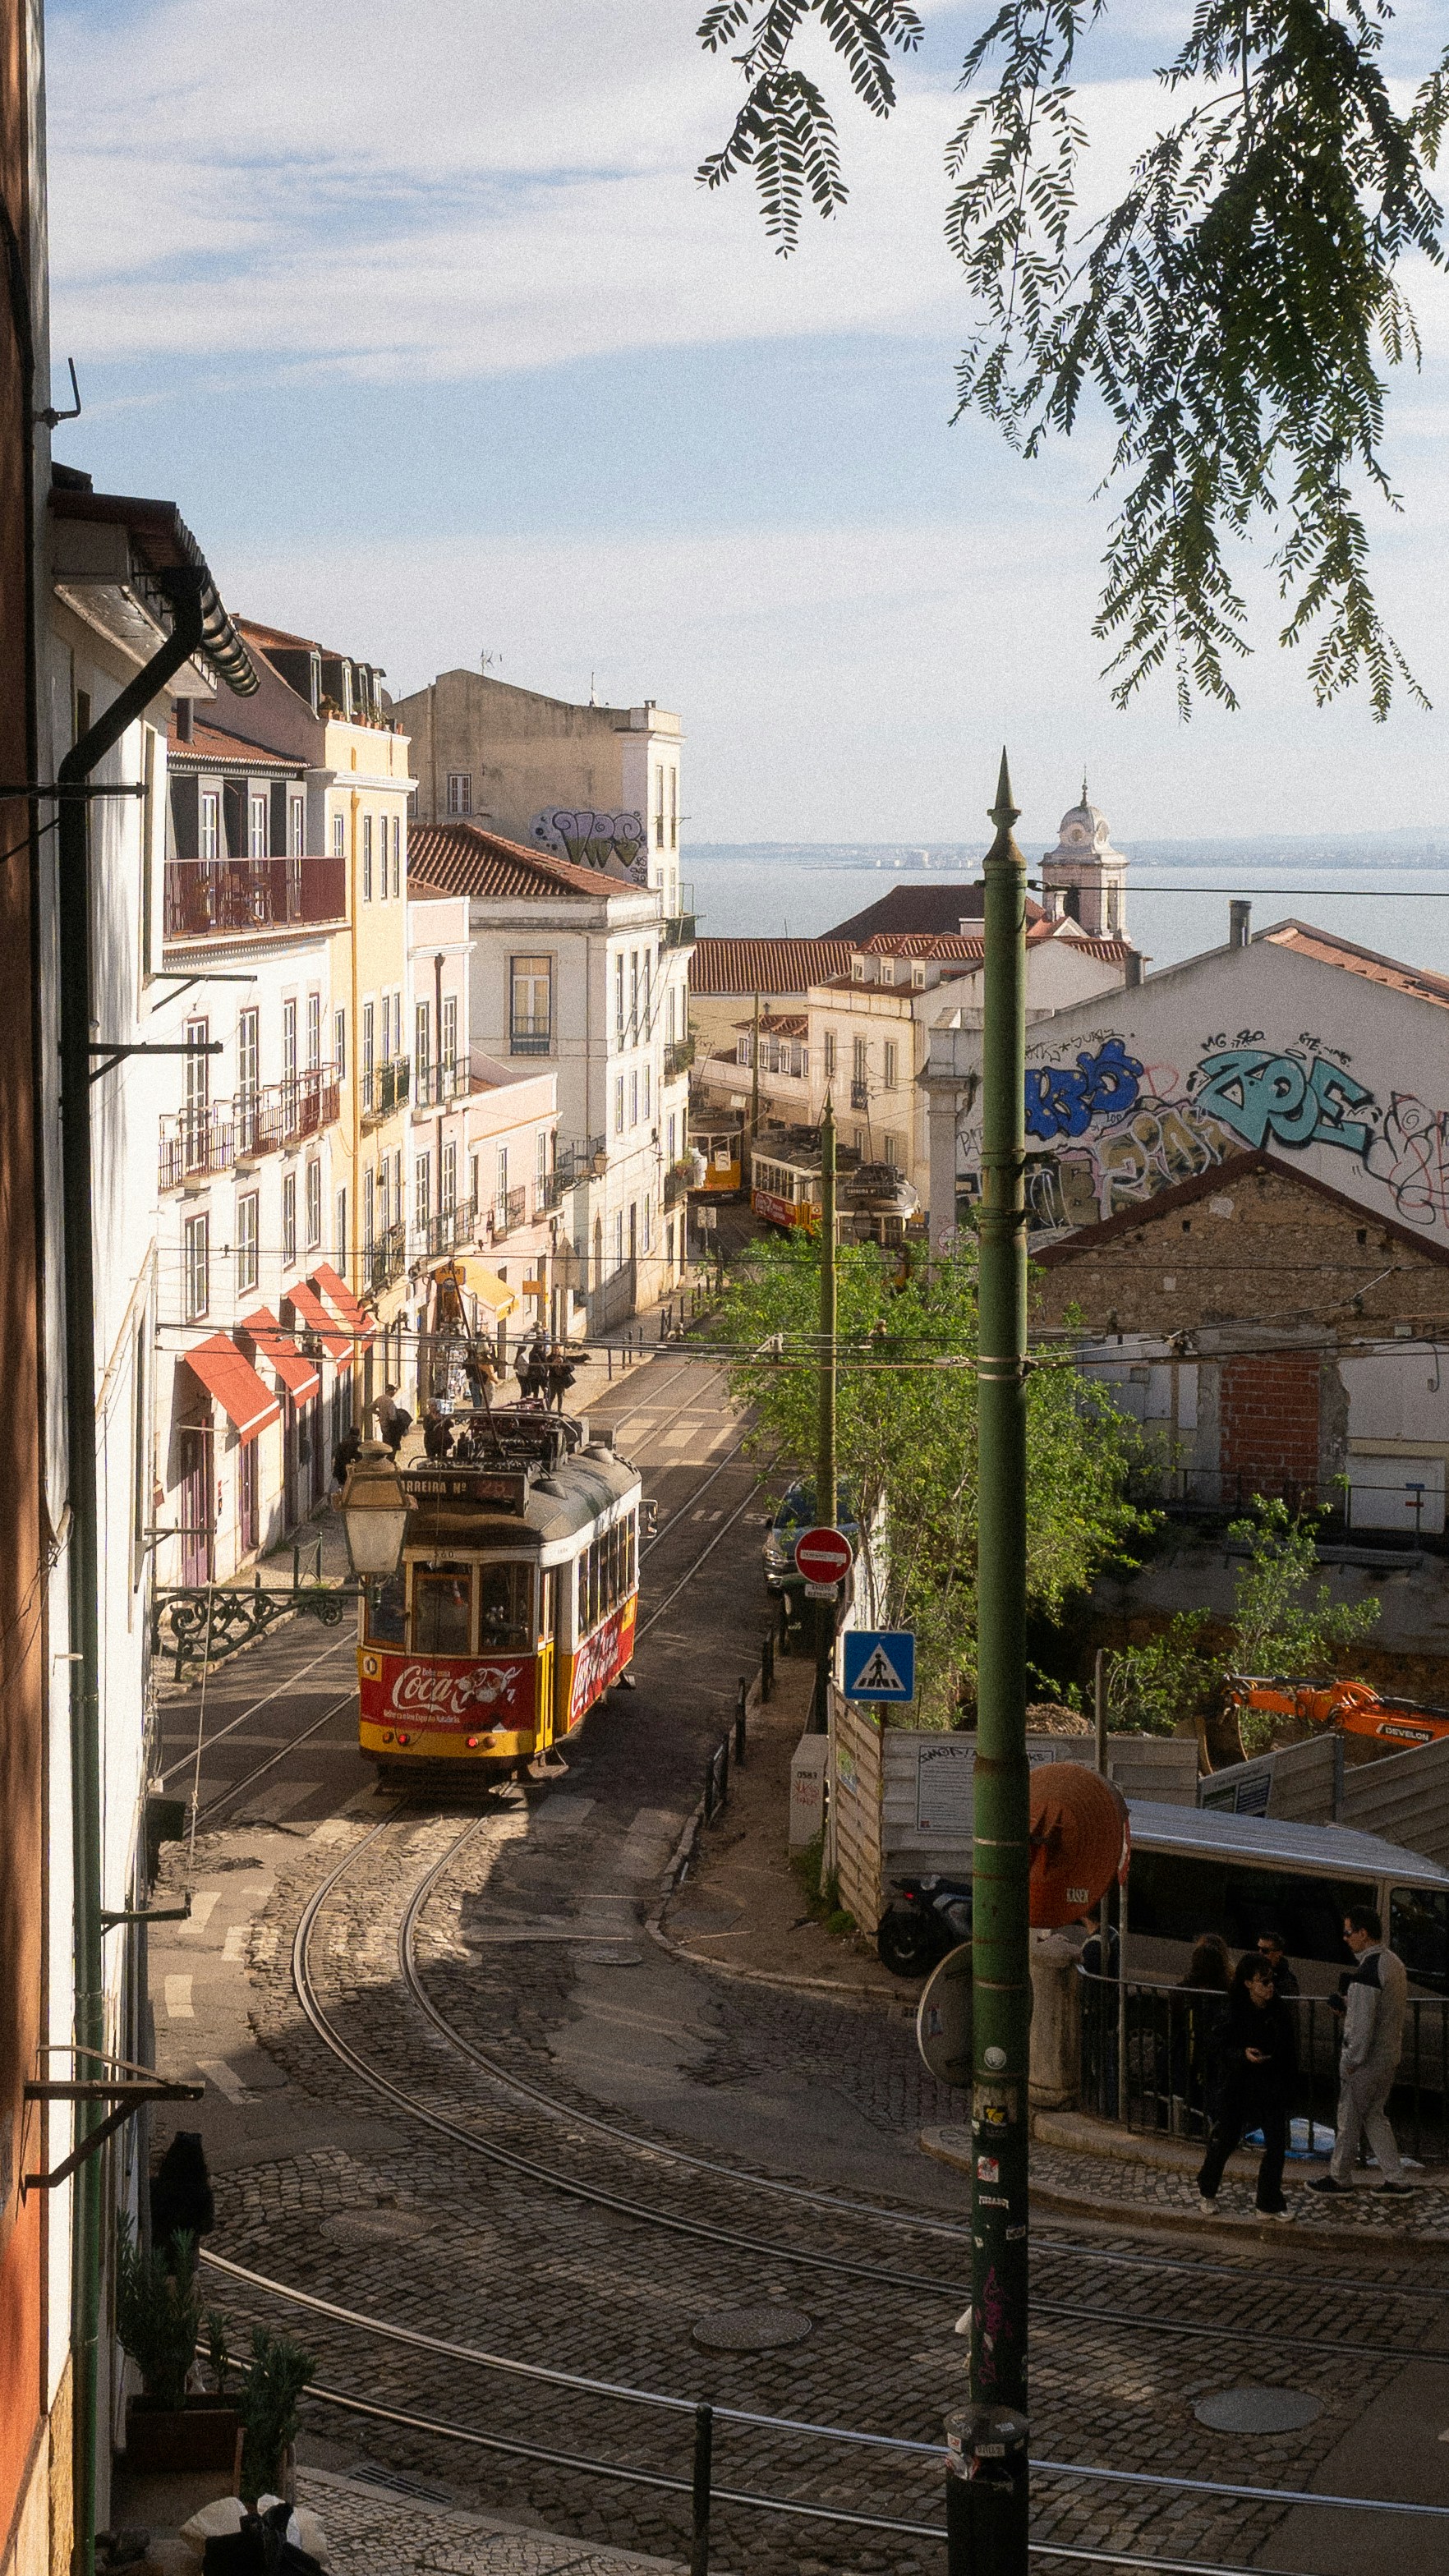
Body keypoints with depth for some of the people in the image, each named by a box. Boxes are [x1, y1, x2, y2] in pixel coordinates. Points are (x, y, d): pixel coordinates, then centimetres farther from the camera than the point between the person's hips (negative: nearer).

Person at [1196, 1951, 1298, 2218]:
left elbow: (1290, 2053, 4)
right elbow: (1222, 2049, -8)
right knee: (1225, 2139, 9)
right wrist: (1243, 2055, -27)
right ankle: (1206, 2190, 33)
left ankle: (1270, 2202, 13)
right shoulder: (1235, 2013, -10)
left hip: (1273, 2088, 2)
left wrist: (1288, 2085, 1)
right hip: (1238, 2088, -2)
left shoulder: (1281, 2012, -3)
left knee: (1277, 2143, -2)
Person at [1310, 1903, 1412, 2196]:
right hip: (1389, 2056, 9)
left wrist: (1351, 2060, -16)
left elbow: (1362, 2023, -25)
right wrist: (1349, 2005, 11)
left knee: (1349, 2118, 7)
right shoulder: (1395, 1964, 7)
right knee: (1374, 2116, 19)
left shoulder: (1367, 1971, -23)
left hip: (1365, 2061, -9)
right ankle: (1395, 2180, 17)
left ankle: (1340, 2177, 20)